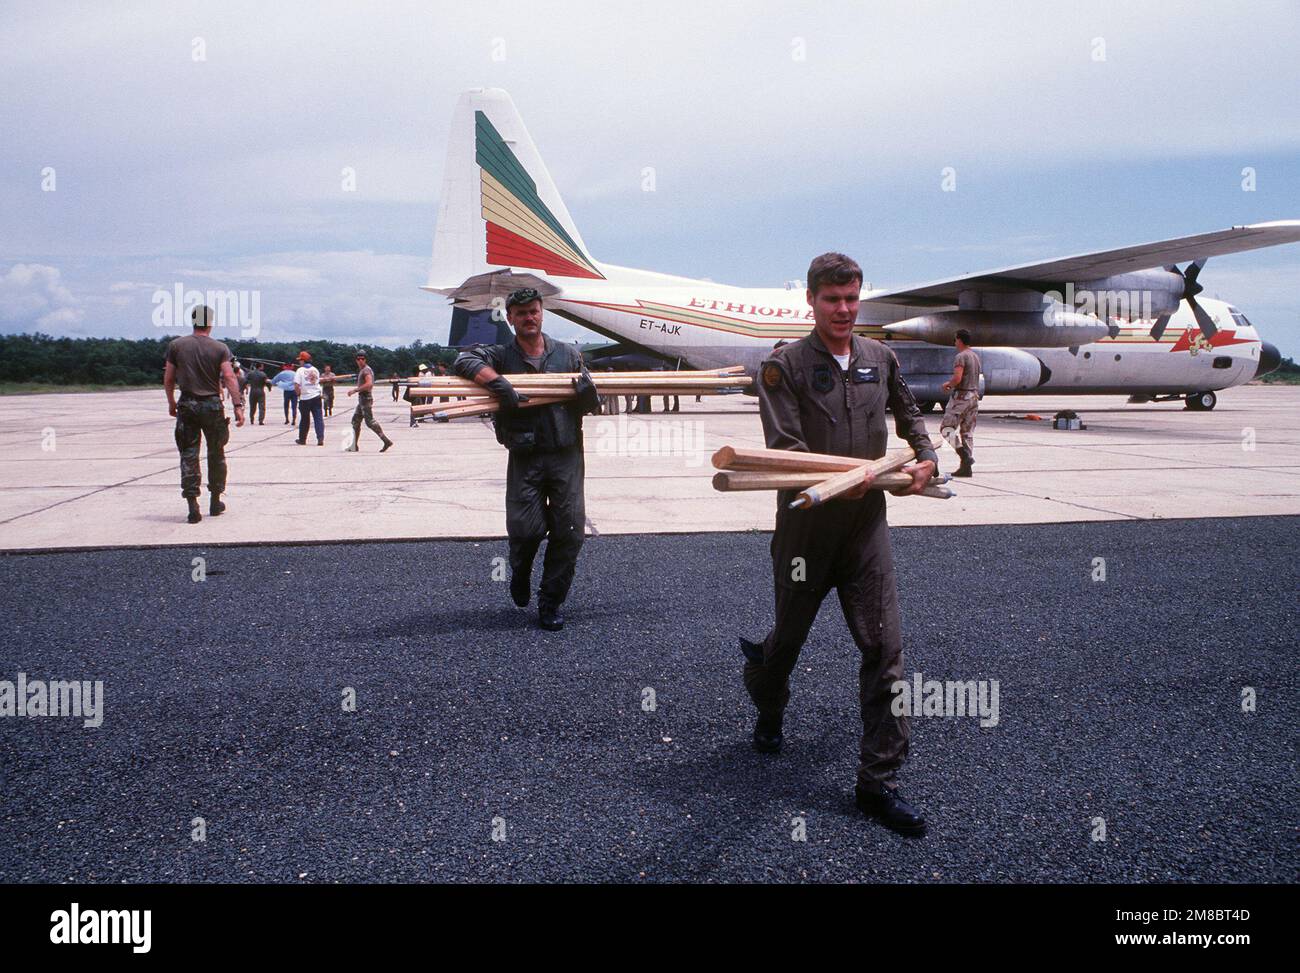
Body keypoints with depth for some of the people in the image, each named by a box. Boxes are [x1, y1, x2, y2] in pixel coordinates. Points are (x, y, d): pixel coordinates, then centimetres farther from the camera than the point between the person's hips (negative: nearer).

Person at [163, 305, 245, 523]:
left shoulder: (176, 345, 2)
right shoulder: (220, 348, -2)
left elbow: (168, 379, 3)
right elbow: (229, 377, -12)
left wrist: (171, 403, 16)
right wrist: (238, 406, -12)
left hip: (187, 405, 0)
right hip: (212, 405, 0)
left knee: (188, 455, 2)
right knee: (216, 454, 14)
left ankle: (193, 507, -5)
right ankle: (215, 502, 22)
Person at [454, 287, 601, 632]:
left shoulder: (568, 354, 13)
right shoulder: (500, 355, 7)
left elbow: (591, 407, 17)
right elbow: (464, 361, -12)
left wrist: (588, 391, -7)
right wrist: (497, 381, -25)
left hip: (566, 456, 2)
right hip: (525, 458, -2)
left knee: (569, 531, -2)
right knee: (526, 528, -7)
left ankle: (550, 604, 13)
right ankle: (520, 575, 30)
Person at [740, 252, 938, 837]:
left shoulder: (880, 359, 8)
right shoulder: (785, 366, -7)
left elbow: (908, 413, 27)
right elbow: (784, 448, -17)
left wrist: (926, 458, 13)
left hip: (867, 526, 3)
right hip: (805, 526, -3)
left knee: (884, 649, -3)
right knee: (789, 635, 15)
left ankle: (878, 781, 6)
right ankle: (767, 710, 48)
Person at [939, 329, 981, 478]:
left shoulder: (961, 356, -13)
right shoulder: (975, 356, 14)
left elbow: (957, 378, -23)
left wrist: (948, 384, -3)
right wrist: (952, 383, 19)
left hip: (961, 396, -8)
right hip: (974, 395, 8)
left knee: (946, 428, -2)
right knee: (967, 431, 9)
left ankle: (963, 453, -19)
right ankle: (966, 467, 8)